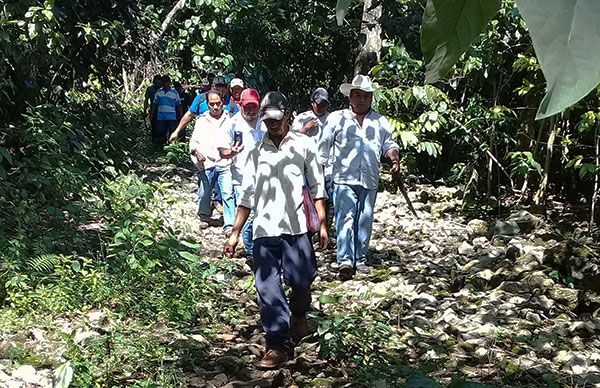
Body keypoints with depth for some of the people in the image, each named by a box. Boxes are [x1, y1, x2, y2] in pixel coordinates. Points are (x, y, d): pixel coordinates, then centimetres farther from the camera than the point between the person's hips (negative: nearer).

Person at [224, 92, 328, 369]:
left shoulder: (303, 145, 5)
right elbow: (247, 196, 14)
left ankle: (299, 314, 30)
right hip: (264, 229, 2)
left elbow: (317, 187, 5)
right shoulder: (257, 152, 13)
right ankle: (278, 345, 6)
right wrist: (234, 233, 10)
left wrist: (322, 224, -2)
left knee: (301, 281, -4)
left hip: (295, 227, -2)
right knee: (267, 289, -1)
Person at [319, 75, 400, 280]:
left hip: (369, 180, 3)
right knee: (345, 219, -14)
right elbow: (324, 146, 8)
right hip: (344, 179, -3)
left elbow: (389, 144, 19)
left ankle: (360, 259, 19)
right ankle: (345, 261, -19)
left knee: (365, 221, 8)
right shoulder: (336, 118, 7)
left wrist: (394, 157, -1)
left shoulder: (380, 122, 15)